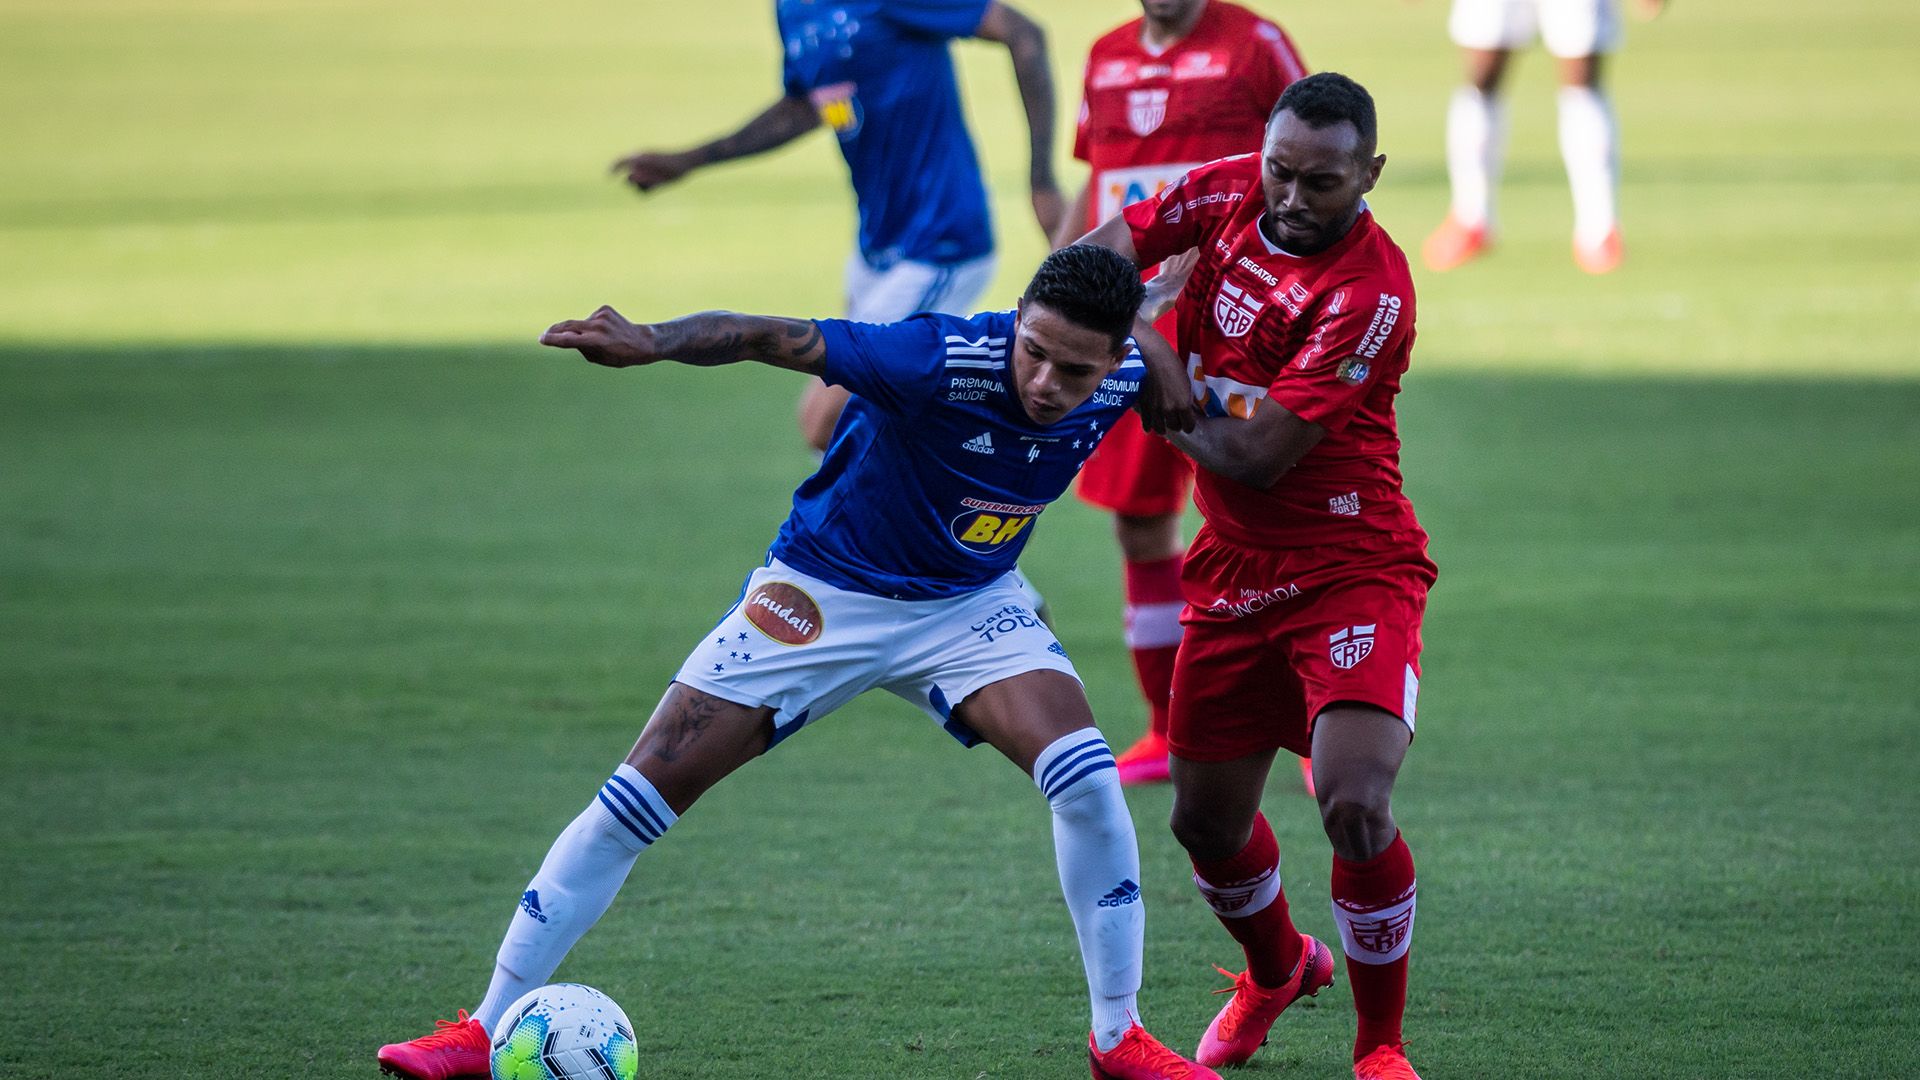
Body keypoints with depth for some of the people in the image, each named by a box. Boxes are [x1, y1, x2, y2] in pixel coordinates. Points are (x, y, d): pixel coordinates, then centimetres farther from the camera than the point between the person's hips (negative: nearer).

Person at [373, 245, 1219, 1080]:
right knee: (641, 796, -8)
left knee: (1086, 779, -19)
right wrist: (655, 342, -57)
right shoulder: (945, 360, -33)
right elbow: (776, 339, -42)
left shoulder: (1121, 382, -18)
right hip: (823, 594, -3)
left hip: (966, 604, 3)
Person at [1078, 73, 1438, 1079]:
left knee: (1356, 806, -23)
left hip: (1351, 568, -6)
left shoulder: (1370, 295, -23)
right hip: (1235, 568, 6)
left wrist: (1147, 357, -15)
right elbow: (1118, 239, 8)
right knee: (1207, 820, 14)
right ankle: (1276, 969, 47)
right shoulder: (1230, 192, -4)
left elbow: (1257, 456, -25)